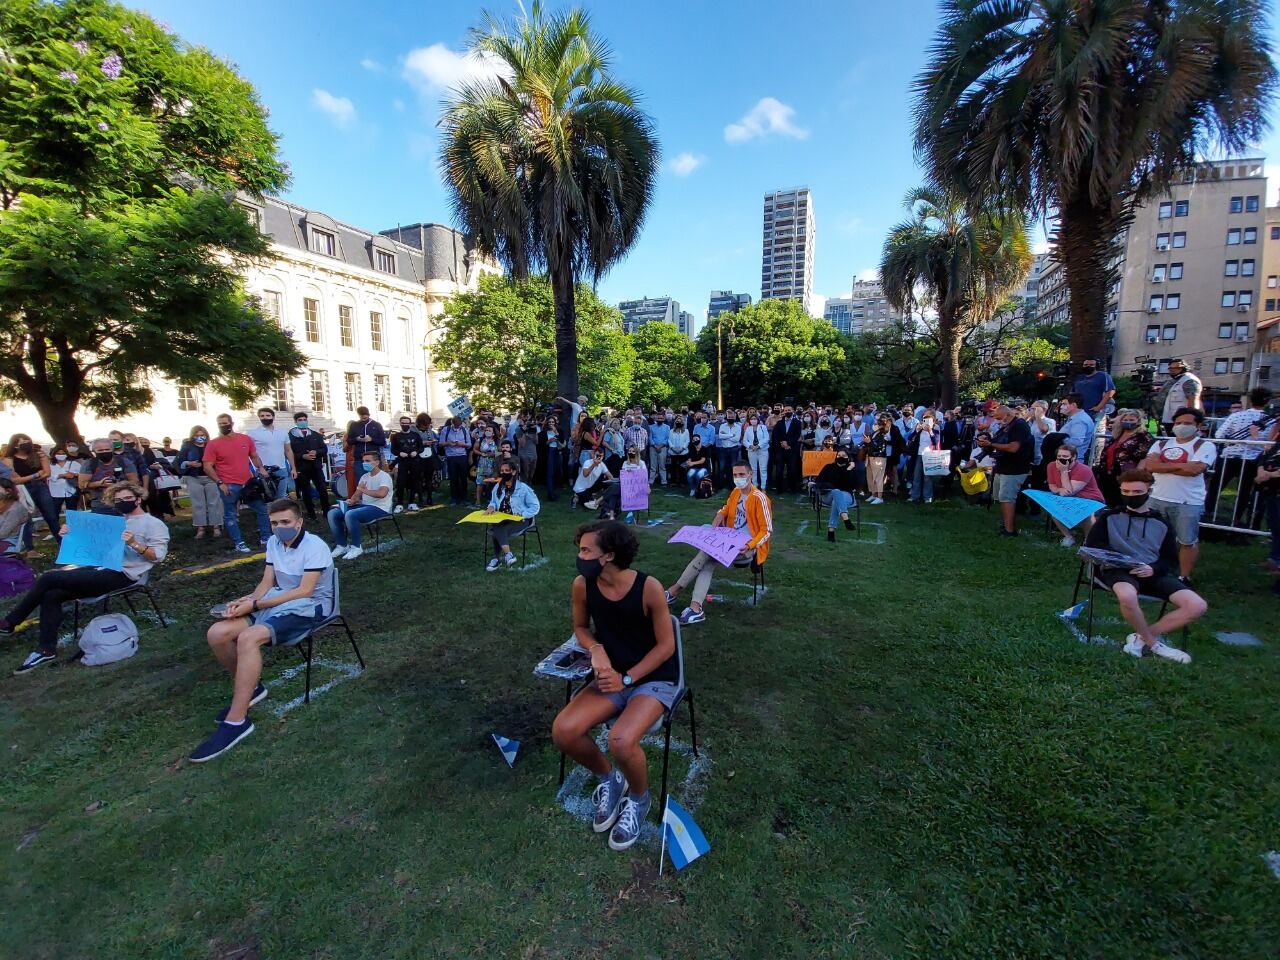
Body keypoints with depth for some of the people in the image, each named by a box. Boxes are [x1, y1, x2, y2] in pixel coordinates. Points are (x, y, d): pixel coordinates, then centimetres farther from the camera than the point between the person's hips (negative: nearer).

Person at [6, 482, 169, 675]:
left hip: (121, 576, -8)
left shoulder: (154, 524, -3)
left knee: (48, 578, -15)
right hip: (100, 568, 8)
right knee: (51, 595, -12)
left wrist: (134, 544, -28)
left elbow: (158, 556, -14)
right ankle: (47, 650, -5)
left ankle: (9, 622, 6)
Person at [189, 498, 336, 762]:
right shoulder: (273, 543, 9)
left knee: (248, 638, -30)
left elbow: (305, 590, -20)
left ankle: (236, 721, -21)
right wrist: (247, 600, -12)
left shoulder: (315, 546, -15)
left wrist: (254, 605, -20)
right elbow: (267, 582, 10)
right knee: (217, 634, -10)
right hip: (279, 602, 8)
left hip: (309, 607, -8)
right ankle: (249, 687, 13)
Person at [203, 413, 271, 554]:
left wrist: (260, 468, -1)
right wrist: (220, 483, -14)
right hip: (229, 486, -3)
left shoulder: (245, 439, 4)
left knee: (262, 509, 8)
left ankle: (265, 538, 21)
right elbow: (207, 467, -7)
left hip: (249, 483, 4)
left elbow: (254, 456, 16)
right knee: (231, 516, 5)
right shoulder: (213, 444, -5)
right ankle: (239, 544, 15)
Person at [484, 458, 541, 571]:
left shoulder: (523, 488, -6)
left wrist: (522, 515, -17)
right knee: (495, 528, -30)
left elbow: (535, 506, -6)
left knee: (498, 530, -31)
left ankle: (497, 559, -20)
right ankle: (508, 555, -26)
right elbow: (493, 501, 25)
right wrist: (491, 507, 0)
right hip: (501, 519, 5)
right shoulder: (498, 487, 10)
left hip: (520, 520, -5)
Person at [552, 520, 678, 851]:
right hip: (614, 676, 5)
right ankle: (609, 778, 15)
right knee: (563, 732, -17)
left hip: (655, 679, -4)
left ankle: (639, 798, 7)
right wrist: (596, 649, -14)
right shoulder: (582, 585, -11)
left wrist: (627, 678, -18)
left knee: (621, 741, -29)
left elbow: (666, 645, -13)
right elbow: (580, 627, 7)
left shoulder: (648, 588, -23)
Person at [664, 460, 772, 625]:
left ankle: (675, 589, -13)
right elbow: (725, 510, 25)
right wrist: (715, 525, 5)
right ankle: (696, 608, -32)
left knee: (707, 552, -24)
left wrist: (750, 546, -27)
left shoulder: (759, 498, -14)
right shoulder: (735, 492, 8)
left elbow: (767, 531, -13)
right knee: (708, 561, -22)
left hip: (748, 547, -7)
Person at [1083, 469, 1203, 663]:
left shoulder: (1163, 523, 15)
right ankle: (1153, 642, -11)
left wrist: (1153, 569, -10)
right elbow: (1092, 545, 1)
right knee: (1127, 596, -38)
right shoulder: (1109, 516, 8)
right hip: (1119, 570, -4)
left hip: (1153, 574, 4)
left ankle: (1141, 638, -6)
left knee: (1198, 606, -20)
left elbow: (1171, 560, 12)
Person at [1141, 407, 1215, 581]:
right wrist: (1180, 466, -12)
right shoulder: (1161, 444, 9)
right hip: (1158, 499, 4)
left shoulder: (1205, 446, -1)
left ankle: (1185, 578, 16)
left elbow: (1194, 469, -16)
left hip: (1188, 502, -3)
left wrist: (1163, 465, -8)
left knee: (1188, 541, 5)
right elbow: (1150, 465, -6)